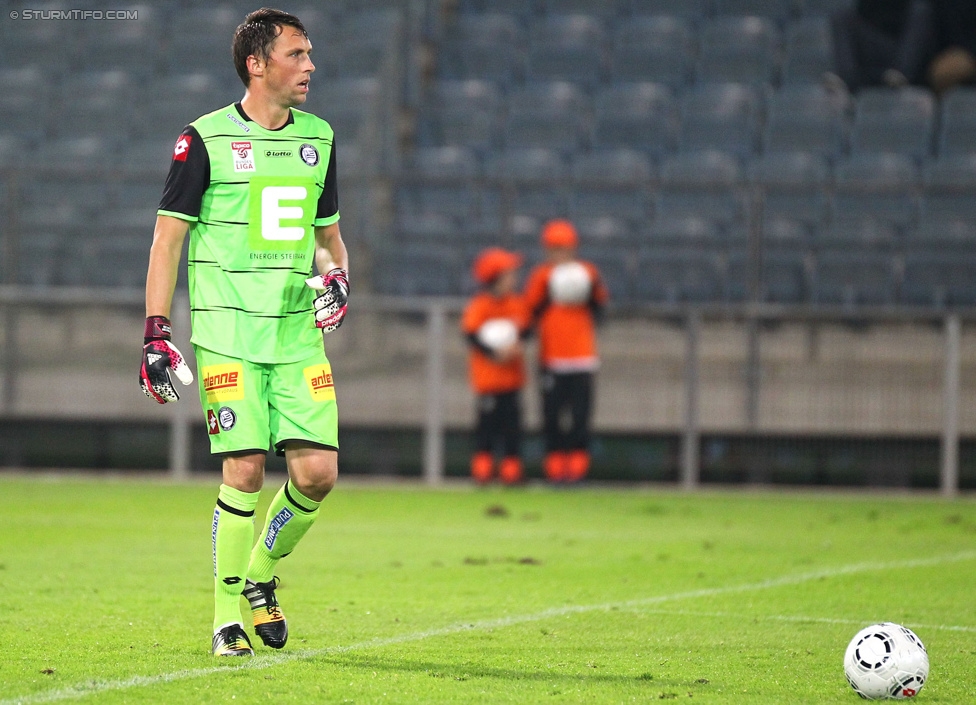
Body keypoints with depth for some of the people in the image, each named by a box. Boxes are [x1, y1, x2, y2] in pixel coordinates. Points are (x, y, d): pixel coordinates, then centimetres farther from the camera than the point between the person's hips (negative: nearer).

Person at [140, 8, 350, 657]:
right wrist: (156, 335, -6)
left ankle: (262, 573, 21)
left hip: (299, 333, 5)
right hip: (227, 332, -5)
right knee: (246, 470, -11)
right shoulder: (207, 138, -3)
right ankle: (228, 617, 2)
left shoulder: (319, 137, 12)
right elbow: (168, 235, 0)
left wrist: (337, 277, 1)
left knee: (317, 470, -6)